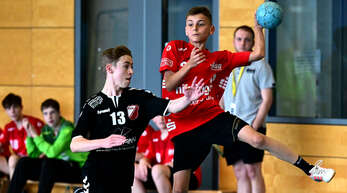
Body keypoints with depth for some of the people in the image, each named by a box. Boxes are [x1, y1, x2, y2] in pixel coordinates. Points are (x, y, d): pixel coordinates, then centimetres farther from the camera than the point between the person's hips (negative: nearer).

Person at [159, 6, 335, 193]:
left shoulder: (219, 58, 11)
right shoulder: (175, 48, 6)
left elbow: (257, 54, 11)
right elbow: (169, 85, -3)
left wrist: (258, 28, 4)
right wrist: (189, 65, -16)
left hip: (213, 116, 1)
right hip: (183, 127, -1)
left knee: (257, 139, -20)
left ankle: (310, 169, -8)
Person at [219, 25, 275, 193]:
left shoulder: (260, 66, 0)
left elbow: (267, 99, -5)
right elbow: (221, 100, 21)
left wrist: (254, 127, -13)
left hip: (252, 126, -5)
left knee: (252, 171, -8)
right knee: (240, 173, 5)